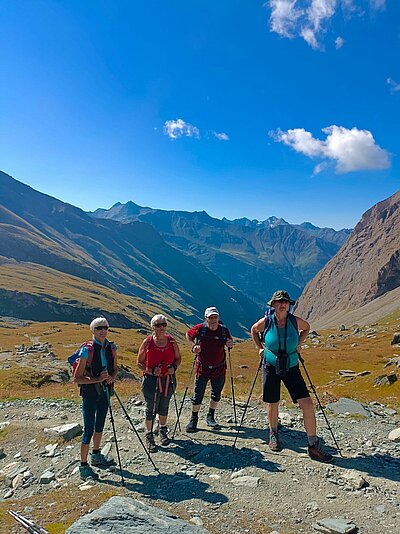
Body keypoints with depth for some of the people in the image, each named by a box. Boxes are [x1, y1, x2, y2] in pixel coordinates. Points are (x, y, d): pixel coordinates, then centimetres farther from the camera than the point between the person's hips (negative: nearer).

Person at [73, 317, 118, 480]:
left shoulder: (111, 347, -3)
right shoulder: (87, 350, -19)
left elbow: (115, 368, 11)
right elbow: (77, 378, -17)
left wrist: (112, 377, -9)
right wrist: (97, 379, -25)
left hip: (104, 390, 6)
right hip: (90, 393, -6)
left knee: (100, 425, 20)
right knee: (89, 429, -1)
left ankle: (96, 456, 39)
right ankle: (83, 466, 12)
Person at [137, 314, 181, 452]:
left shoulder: (171, 341, -1)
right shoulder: (147, 342, -9)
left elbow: (178, 358, 12)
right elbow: (139, 363, -3)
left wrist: (174, 367, -8)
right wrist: (151, 371, -16)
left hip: (168, 380, 3)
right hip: (151, 380, -3)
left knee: (164, 407, 19)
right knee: (151, 409, 5)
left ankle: (163, 431, 41)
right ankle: (149, 436, 25)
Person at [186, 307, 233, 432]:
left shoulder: (224, 330, -8)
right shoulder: (200, 329, -12)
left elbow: (229, 342, 9)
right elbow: (188, 335, 7)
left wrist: (230, 344, -14)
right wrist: (193, 346, -8)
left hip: (219, 369, 2)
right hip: (202, 368, -2)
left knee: (216, 395, 15)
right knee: (198, 396, 3)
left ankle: (210, 417, 35)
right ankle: (193, 420, 22)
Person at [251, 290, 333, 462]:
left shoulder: (295, 321, -8)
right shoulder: (266, 322, -10)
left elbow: (306, 327, 16)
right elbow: (254, 330, 12)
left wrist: (298, 344, 7)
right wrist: (260, 348, 6)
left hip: (291, 369, 1)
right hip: (271, 367, 0)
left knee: (307, 404, -9)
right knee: (272, 404, 11)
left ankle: (313, 446, 4)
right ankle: (273, 434, 40)